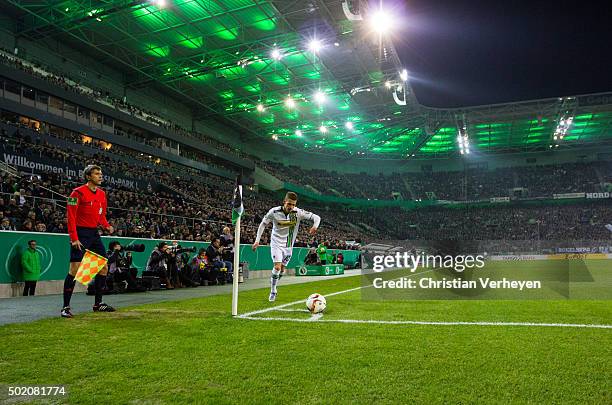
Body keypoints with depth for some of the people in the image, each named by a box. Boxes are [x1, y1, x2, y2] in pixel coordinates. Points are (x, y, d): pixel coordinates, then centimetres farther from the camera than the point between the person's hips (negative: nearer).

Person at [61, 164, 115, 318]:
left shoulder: (102, 193, 12)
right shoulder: (78, 192, -10)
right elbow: (70, 216, -13)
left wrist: (106, 225, 0)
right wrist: (74, 238, -18)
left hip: (94, 233, 8)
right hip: (81, 233, -8)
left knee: (104, 267, 7)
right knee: (75, 269, -10)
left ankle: (98, 303, 19)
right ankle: (66, 307, 1)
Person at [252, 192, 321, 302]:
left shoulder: (298, 212, -15)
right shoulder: (274, 212, -17)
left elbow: (316, 217, -13)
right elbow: (263, 224, -3)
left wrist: (315, 226, -35)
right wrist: (257, 240, -7)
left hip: (288, 245, 3)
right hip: (276, 243, -3)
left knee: (282, 269, 9)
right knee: (277, 266, -18)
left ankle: (273, 288, 33)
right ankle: (273, 291, 0)